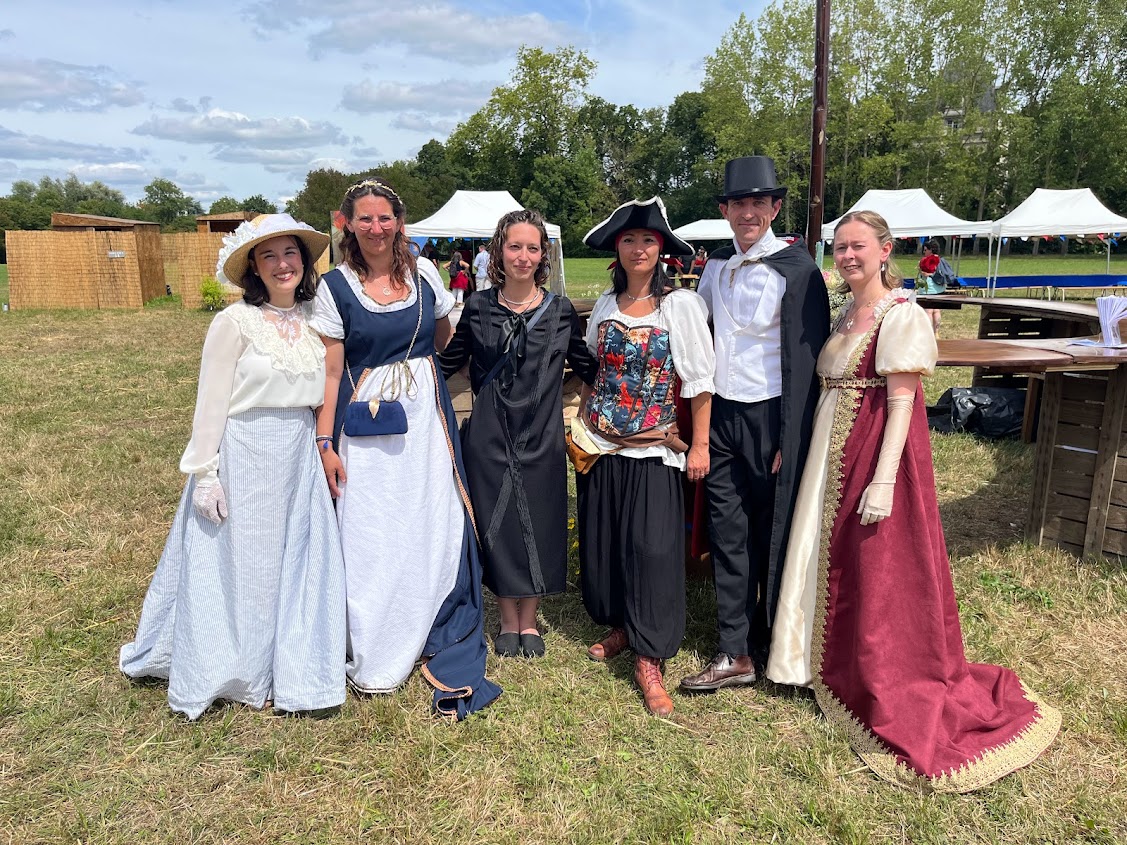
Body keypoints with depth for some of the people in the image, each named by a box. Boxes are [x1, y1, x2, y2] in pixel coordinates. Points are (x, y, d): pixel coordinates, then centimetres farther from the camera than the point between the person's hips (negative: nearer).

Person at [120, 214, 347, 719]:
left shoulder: (312, 317, 5)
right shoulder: (236, 321, -11)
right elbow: (211, 402, -10)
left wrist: (325, 449, 8)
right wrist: (204, 474, -11)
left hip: (301, 456, 5)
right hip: (244, 456, -5)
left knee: (301, 563, 11)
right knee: (237, 568, 8)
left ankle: (290, 671, 28)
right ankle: (235, 675, 29)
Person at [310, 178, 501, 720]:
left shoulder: (424, 274, 5)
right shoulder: (336, 287, -3)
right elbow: (330, 373, -5)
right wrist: (326, 443, -8)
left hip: (426, 417, 3)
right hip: (365, 427, -2)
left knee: (435, 530, 3)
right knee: (370, 540, 3)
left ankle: (440, 647, 19)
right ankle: (375, 659, 22)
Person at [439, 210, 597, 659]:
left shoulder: (560, 311, 2)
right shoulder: (479, 308, 1)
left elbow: (587, 366, 9)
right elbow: (448, 362, 10)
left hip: (541, 435, 0)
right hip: (490, 435, 0)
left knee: (538, 524, 7)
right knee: (497, 524, 6)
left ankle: (529, 620, 26)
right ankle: (509, 620, 26)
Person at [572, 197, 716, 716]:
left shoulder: (681, 305, -7)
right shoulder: (606, 304, 8)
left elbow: (700, 380, -7)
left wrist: (700, 445, -9)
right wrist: (581, 420, 13)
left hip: (654, 449, -5)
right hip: (600, 443, 5)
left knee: (652, 550, -5)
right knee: (602, 540, 11)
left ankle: (648, 662, 6)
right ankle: (619, 627, 32)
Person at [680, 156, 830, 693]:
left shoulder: (795, 269, -9)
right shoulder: (716, 265, 9)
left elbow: (804, 361, -12)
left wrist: (790, 441, -14)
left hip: (769, 417, -5)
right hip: (721, 414, 5)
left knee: (774, 536, 7)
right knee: (728, 535, 7)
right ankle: (736, 653, 18)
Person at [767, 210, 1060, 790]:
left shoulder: (901, 316, -12)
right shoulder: (846, 315, 11)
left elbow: (901, 401, -17)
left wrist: (883, 480, -22)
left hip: (875, 454, -8)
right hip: (832, 457, 8)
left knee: (877, 573, 2)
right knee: (831, 560, 16)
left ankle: (888, 693, 20)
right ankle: (834, 666, 34)